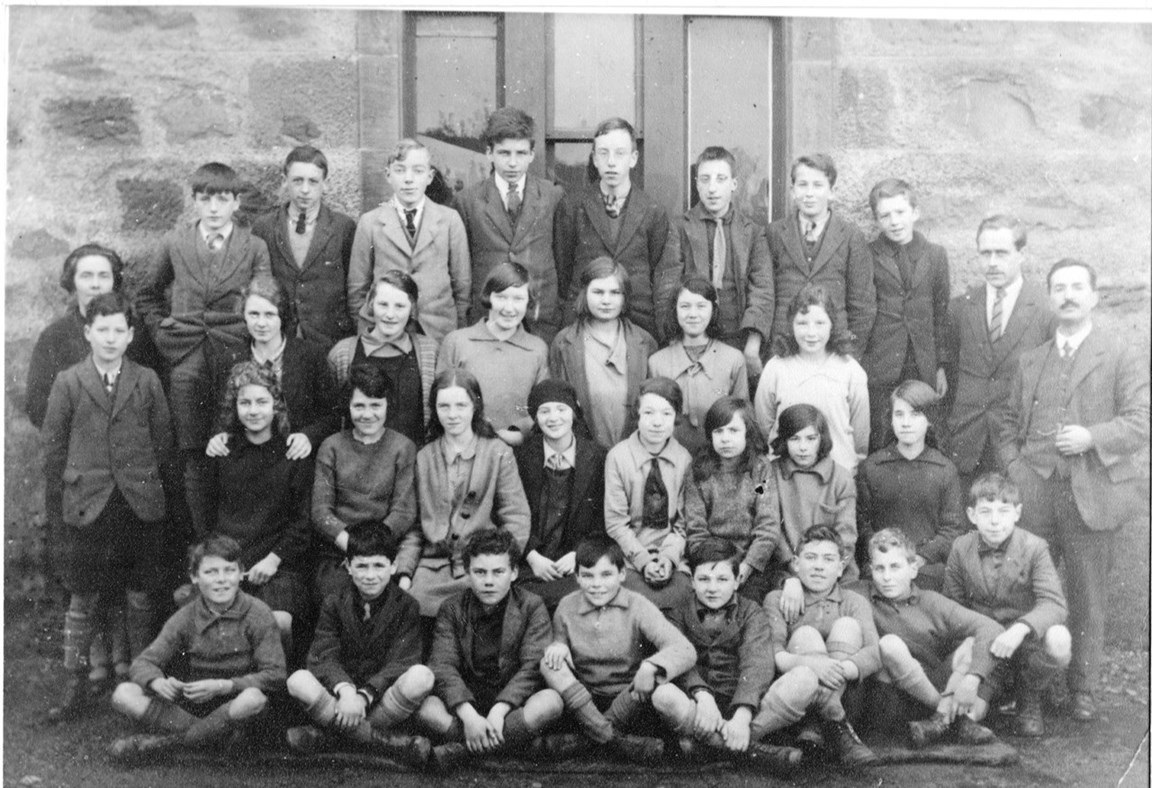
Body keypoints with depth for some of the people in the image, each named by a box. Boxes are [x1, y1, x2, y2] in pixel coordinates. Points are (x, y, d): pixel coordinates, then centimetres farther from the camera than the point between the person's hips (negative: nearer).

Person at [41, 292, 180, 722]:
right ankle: (75, 688, 15)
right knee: (82, 600, 4)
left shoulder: (147, 381, 5)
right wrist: (55, 511, 3)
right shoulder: (68, 383, 2)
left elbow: (164, 444, 7)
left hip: (142, 507, 1)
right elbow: (54, 450, 4)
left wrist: (169, 500, 5)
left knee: (141, 599, 8)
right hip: (87, 508, -1)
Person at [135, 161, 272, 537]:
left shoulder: (255, 247, 4)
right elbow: (147, 293, 21)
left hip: (235, 359, -1)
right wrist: (160, 330, 10)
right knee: (195, 456, 4)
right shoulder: (175, 243, 8)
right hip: (187, 364, 1)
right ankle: (202, 541, 13)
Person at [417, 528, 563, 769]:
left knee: (551, 701, -31)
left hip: (515, 704, 0)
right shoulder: (452, 610, 3)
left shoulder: (532, 607, 0)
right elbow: (443, 666, -8)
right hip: (466, 705, 1)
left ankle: (462, 748, -29)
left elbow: (533, 666, -10)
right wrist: (468, 715, -25)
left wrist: (499, 711, -24)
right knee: (426, 707, -27)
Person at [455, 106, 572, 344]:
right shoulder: (468, 200, 4)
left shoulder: (553, 195, 5)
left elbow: (564, 256, 10)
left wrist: (565, 304, 8)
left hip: (543, 322, 1)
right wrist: (462, 316, 6)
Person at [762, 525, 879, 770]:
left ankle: (817, 729, -32)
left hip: (844, 693, 1)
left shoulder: (854, 602, 12)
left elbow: (874, 654, -9)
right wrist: (807, 662, -35)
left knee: (847, 625, -17)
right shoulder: (777, 600, 9)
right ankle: (840, 731, -42)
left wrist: (839, 669, -32)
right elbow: (770, 653, -12)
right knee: (806, 634, -24)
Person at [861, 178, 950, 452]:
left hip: (922, 368, 3)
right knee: (876, 443, -1)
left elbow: (942, 312, 12)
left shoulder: (935, 255, 9)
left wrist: (940, 365, 11)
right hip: (878, 368, -2)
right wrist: (853, 364, -3)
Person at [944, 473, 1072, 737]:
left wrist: (1021, 628, -40)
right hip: (983, 644, 2)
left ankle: (1030, 695, -1)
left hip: (1027, 641, -2)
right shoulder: (960, 549, -4)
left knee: (1058, 641, -36)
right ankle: (992, 685, 16)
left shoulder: (1034, 547, -12)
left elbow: (1054, 604, -22)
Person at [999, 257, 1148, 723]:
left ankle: (1082, 689, 20)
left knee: (1088, 598, 6)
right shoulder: (1031, 362, 16)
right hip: (1033, 496, 3)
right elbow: (1010, 425, 16)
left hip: (1092, 496, -2)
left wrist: (1092, 437, -18)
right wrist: (1014, 467, 0)